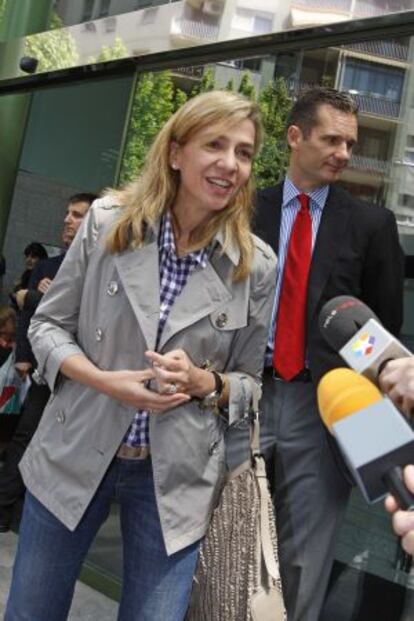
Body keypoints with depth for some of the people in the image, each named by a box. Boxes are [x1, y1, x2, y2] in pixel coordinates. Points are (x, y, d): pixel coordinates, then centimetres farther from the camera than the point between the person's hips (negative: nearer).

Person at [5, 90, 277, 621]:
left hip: (176, 477, 0)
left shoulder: (256, 265, -6)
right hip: (74, 456, 1)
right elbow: (47, 324, 0)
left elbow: (250, 381, 4)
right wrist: (106, 380, -18)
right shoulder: (107, 222, -7)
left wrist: (204, 382, -18)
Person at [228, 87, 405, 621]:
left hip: (323, 404, -1)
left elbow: (387, 322, 5)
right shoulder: (247, 210, 7)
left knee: (304, 557, 10)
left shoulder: (372, 224, 4)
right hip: (248, 394, 1)